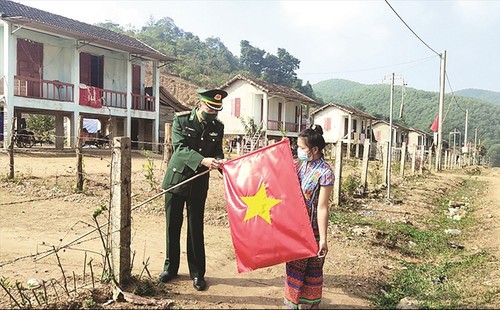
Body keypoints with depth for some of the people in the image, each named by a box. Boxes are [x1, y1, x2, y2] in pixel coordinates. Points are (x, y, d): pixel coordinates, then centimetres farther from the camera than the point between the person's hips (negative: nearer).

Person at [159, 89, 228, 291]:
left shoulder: (218, 127, 0)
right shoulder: (181, 120, -8)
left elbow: (217, 151, 4)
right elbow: (179, 147, -19)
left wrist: (219, 163, -20)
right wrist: (202, 161, -32)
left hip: (198, 184, 1)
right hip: (176, 179, -1)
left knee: (196, 229, 5)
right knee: (172, 226, 10)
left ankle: (197, 273, 18)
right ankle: (170, 268, 27)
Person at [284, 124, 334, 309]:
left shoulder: (324, 172, -18)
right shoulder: (300, 165, 3)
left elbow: (322, 208, -19)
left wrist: (323, 238, -16)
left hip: (311, 228, -7)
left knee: (312, 266, 10)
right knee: (294, 264, 17)